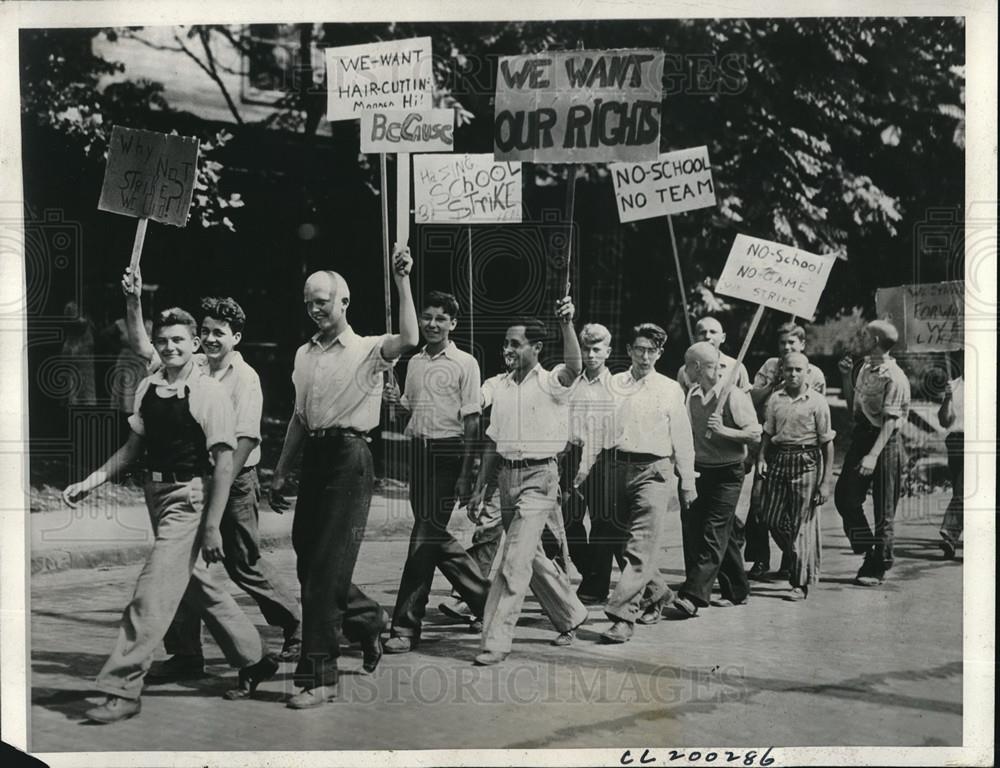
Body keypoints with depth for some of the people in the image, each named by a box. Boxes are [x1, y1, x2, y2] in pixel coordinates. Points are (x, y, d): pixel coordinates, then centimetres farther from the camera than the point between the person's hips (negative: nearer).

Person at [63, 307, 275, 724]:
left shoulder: (209, 393, -13)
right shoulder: (148, 388, 5)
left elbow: (224, 462, -14)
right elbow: (135, 444, 14)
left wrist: (212, 526, -16)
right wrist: (90, 481, 6)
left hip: (189, 497, -7)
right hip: (156, 492, 7)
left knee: (153, 589, -8)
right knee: (197, 583, 17)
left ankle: (122, 689, 2)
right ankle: (253, 660, 33)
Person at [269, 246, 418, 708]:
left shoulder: (368, 350, -3)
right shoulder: (304, 354, 17)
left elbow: (409, 340, -24)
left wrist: (401, 282, -25)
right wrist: (281, 471, 20)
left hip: (348, 456, -7)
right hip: (313, 457, 7)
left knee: (326, 567, -7)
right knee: (307, 558, 12)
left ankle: (319, 676, 3)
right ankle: (367, 620, 37)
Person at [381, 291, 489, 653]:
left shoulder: (465, 363, -4)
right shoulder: (414, 362, 14)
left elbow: (471, 422, -7)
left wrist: (465, 475, -12)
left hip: (447, 453, -6)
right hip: (418, 452, 6)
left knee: (426, 535, -9)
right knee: (436, 535, 10)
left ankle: (406, 626, -5)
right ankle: (484, 597, 30)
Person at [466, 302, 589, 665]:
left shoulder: (551, 383, -6)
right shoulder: (502, 386, 12)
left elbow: (574, 367, -30)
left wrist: (567, 325, -43)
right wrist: (479, 488, 15)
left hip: (539, 476, -7)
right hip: (507, 476, 7)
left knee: (514, 561, -11)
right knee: (532, 557, 16)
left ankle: (496, 641, -6)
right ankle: (571, 615, 36)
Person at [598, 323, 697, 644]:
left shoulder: (670, 389, 6)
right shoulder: (614, 384, 10)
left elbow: (682, 439, 8)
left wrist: (687, 482, 7)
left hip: (654, 470, -3)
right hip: (621, 468, 3)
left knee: (640, 548, -11)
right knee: (628, 542, 11)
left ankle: (623, 615, -11)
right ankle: (658, 591, 33)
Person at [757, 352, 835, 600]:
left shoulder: (817, 401, -3)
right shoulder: (775, 399, 7)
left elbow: (827, 444, -2)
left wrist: (825, 482, -7)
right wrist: (762, 458, -5)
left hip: (807, 462, -4)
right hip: (779, 459, 4)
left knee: (802, 523, -1)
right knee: (770, 517, 3)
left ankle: (801, 582, 10)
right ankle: (798, 559, 30)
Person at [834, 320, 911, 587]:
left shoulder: (894, 377, -17)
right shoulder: (865, 368, 9)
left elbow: (890, 421, -21)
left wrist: (873, 455, -28)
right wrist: (846, 377, 6)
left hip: (884, 443, -8)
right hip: (861, 436, 8)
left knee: (883, 509, 3)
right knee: (844, 496, 2)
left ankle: (877, 568, 13)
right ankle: (868, 550, 17)